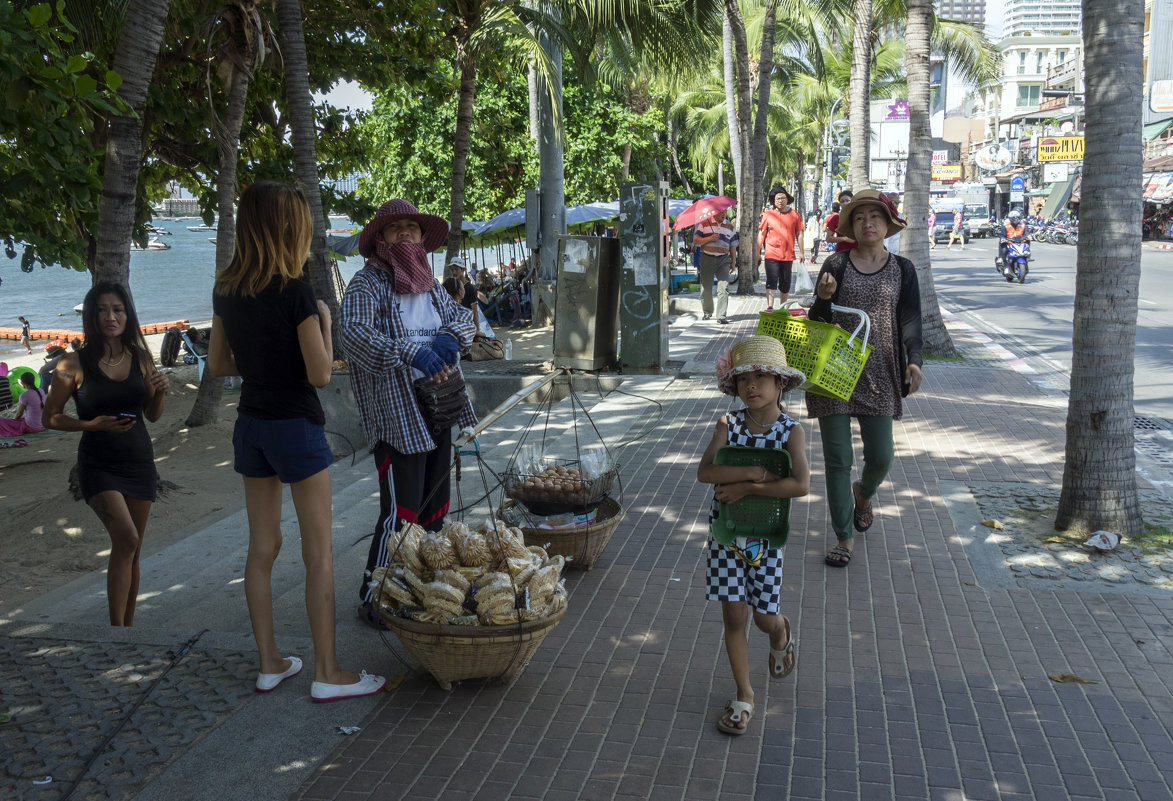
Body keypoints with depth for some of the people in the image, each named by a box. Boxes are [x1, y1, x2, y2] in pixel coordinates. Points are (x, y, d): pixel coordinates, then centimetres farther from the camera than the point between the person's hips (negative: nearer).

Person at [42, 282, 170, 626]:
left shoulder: (140, 358, 3)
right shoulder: (74, 364, -8)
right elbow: (49, 418, -1)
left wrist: (159, 392, -7)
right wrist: (93, 424, -16)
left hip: (139, 459, 4)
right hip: (98, 464, -4)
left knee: (131, 551, 8)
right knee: (126, 539, -21)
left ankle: (128, 623, 19)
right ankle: (116, 624, -12)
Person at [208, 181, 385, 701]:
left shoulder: (225, 291, 3)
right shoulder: (294, 292, -18)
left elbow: (219, 364, 10)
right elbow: (320, 374, -16)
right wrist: (324, 321, -3)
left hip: (250, 423, 7)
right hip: (295, 425, -7)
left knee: (262, 546, 14)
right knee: (319, 552, 2)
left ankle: (270, 663, 23)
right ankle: (327, 673, 8)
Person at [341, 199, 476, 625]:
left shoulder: (430, 283, 15)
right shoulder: (366, 283, -8)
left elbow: (462, 315, 16)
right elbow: (355, 331, -24)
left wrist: (451, 336, -9)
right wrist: (411, 352, -38)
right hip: (395, 415, -8)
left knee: (434, 504, 14)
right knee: (400, 510, -9)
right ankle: (374, 598, 3)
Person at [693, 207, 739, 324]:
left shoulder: (730, 226, 12)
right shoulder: (704, 224, 4)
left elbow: (733, 245, 15)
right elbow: (695, 241, -1)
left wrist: (733, 261, 10)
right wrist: (709, 238, -14)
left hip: (724, 260, 1)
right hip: (707, 259, -1)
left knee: (724, 288, -13)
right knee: (706, 288, 7)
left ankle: (721, 316, -14)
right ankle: (707, 312, 27)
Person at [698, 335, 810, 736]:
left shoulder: (791, 432, -10)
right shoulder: (728, 424, -6)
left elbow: (801, 484, -25)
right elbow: (705, 471, -19)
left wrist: (744, 488, -25)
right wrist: (756, 472, -27)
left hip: (766, 534, -1)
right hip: (726, 532, 1)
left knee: (764, 617, 10)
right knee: (733, 615, 2)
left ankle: (781, 634, 48)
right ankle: (744, 695, 18)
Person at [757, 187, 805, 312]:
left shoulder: (794, 215, 5)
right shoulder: (768, 214, 2)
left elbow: (798, 234, 10)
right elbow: (761, 234, 5)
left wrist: (801, 252, 8)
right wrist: (757, 252, 3)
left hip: (788, 255, 2)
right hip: (772, 254, -2)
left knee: (785, 284, 10)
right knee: (772, 280, -13)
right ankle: (769, 307, -17)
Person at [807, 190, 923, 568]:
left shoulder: (902, 270, 7)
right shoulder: (836, 264, 3)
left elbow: (910, 320, 4)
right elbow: (817, 320, 4)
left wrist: (914, 359, -13)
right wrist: (824, 297, -18)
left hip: (879, 374, 1)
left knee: (881, 457, 2)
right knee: (837, 459, 0)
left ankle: (863, 493, 39)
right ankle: (845, 537, 13)